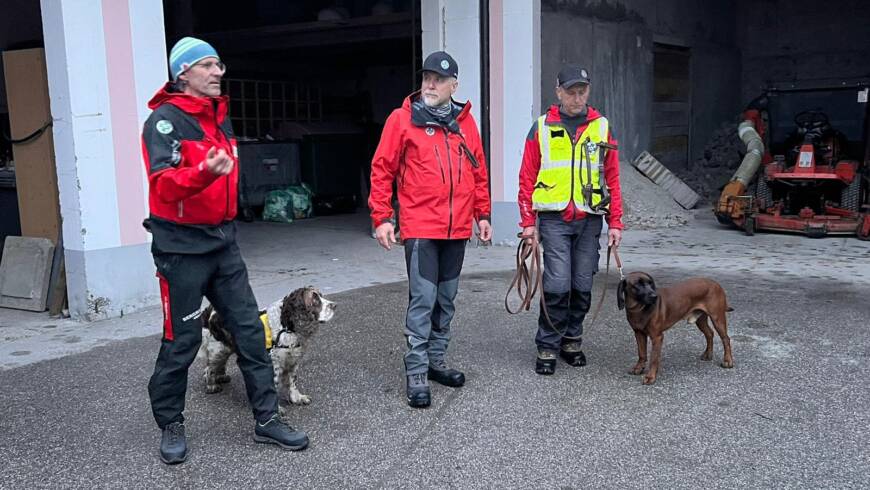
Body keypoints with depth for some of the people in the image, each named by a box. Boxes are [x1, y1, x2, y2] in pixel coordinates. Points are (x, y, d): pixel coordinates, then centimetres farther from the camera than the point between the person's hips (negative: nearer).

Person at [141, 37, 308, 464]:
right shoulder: (166, 120, -12)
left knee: (250, 329, 5)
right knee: (182, 340, 3)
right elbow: (163, 184, -26)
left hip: (222, 242, 7)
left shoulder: (219, 117, 13)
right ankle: (170, 425, 23)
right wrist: (204, 172, -44)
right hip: (182, 248, -7)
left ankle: (267, 419, 15)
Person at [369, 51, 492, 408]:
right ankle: (416, 373, 2)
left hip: (457, 230, 5)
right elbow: (382, 170, -3)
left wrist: (482, 214, 15)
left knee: (446, 299, 13)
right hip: (420, 228, -5)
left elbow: (478, 171, 16)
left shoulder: (465, 121, 10)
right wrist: (382, 218, -8)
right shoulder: (402, 119, -2)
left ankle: (436, 361, 26)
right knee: (423, 299, -7)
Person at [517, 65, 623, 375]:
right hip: (554, 219, -2)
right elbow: (527, 178, 3)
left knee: (582, 286, 7)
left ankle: (571, 341, 23)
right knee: (557, 285, -8)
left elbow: (612, 178, 10)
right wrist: (528, 222, -3)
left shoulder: (601, 128, 9)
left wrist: (615, 223, 5)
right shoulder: (541, 128, 4)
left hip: (589, 220, 3)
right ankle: (547, 349, 5)